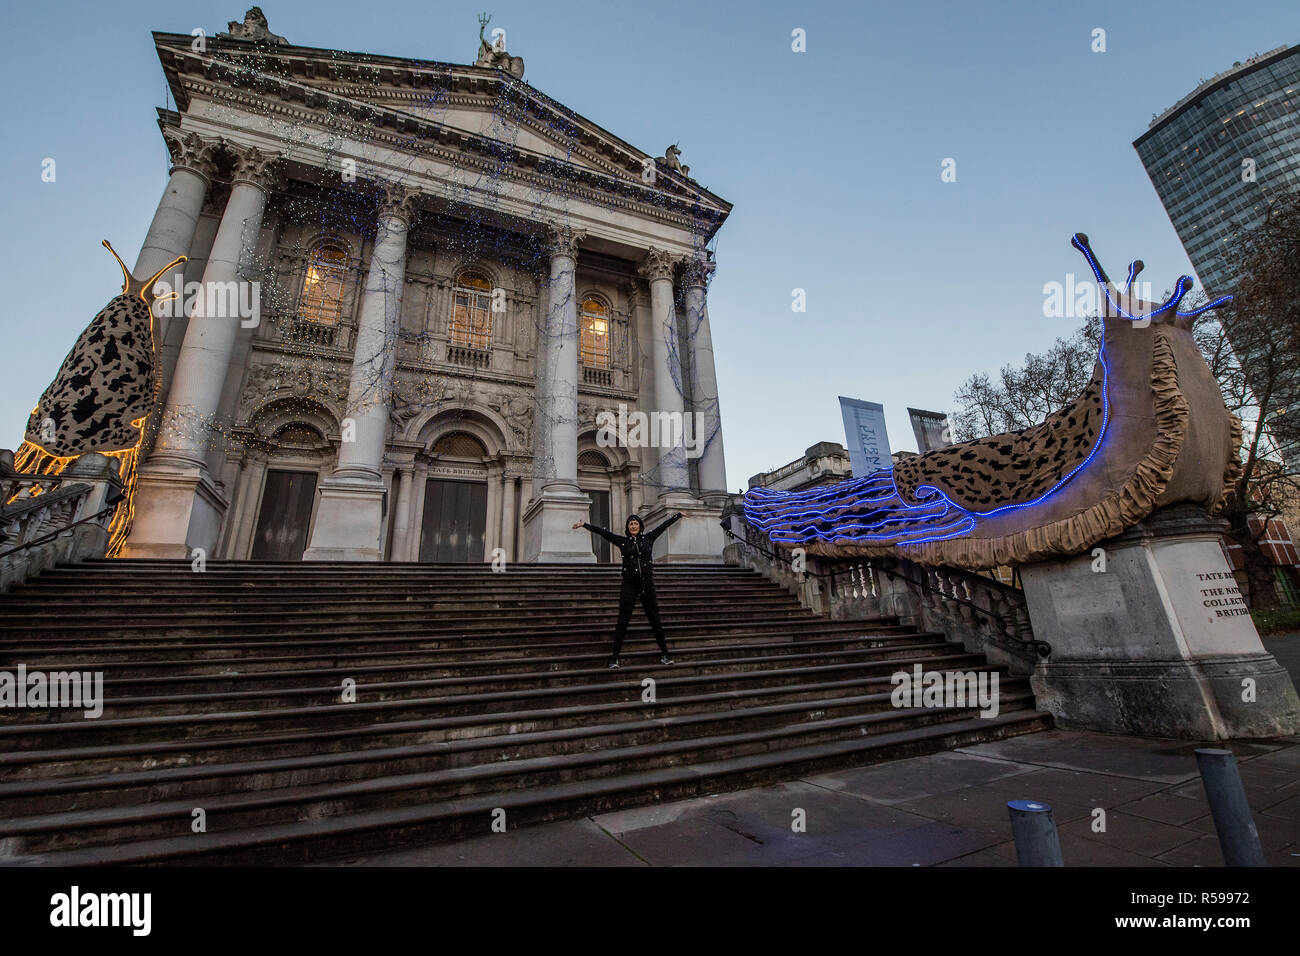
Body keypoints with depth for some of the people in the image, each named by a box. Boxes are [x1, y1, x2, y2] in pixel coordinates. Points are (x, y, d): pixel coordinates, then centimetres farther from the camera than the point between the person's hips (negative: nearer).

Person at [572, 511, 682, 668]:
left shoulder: (648, 538, 7)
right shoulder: (622, 540, 3)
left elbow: (664, 525, 13)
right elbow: (603, 532, -2)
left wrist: (679, 514, 21)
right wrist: (585, 524, -9)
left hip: (647, 584, 1)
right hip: (629, 584, -1)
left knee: (655, 619, 7)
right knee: (622, 621, -1)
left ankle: (664, 654, 16)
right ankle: (614, 658, 4)